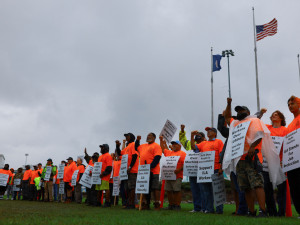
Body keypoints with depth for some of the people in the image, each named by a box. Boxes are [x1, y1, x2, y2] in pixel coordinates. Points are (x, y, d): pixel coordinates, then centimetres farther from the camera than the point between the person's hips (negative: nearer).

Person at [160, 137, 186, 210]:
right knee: (168, 190, 6)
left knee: (176, 191, -6)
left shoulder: (183, 153, 0)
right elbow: (162, 149, 35)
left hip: (177, 176, -6)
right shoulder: (169, 152, 21)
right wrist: (161, 140, 30)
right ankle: (171, 204, 15)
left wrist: (179, 169, -22)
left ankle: (177, 205, 1)